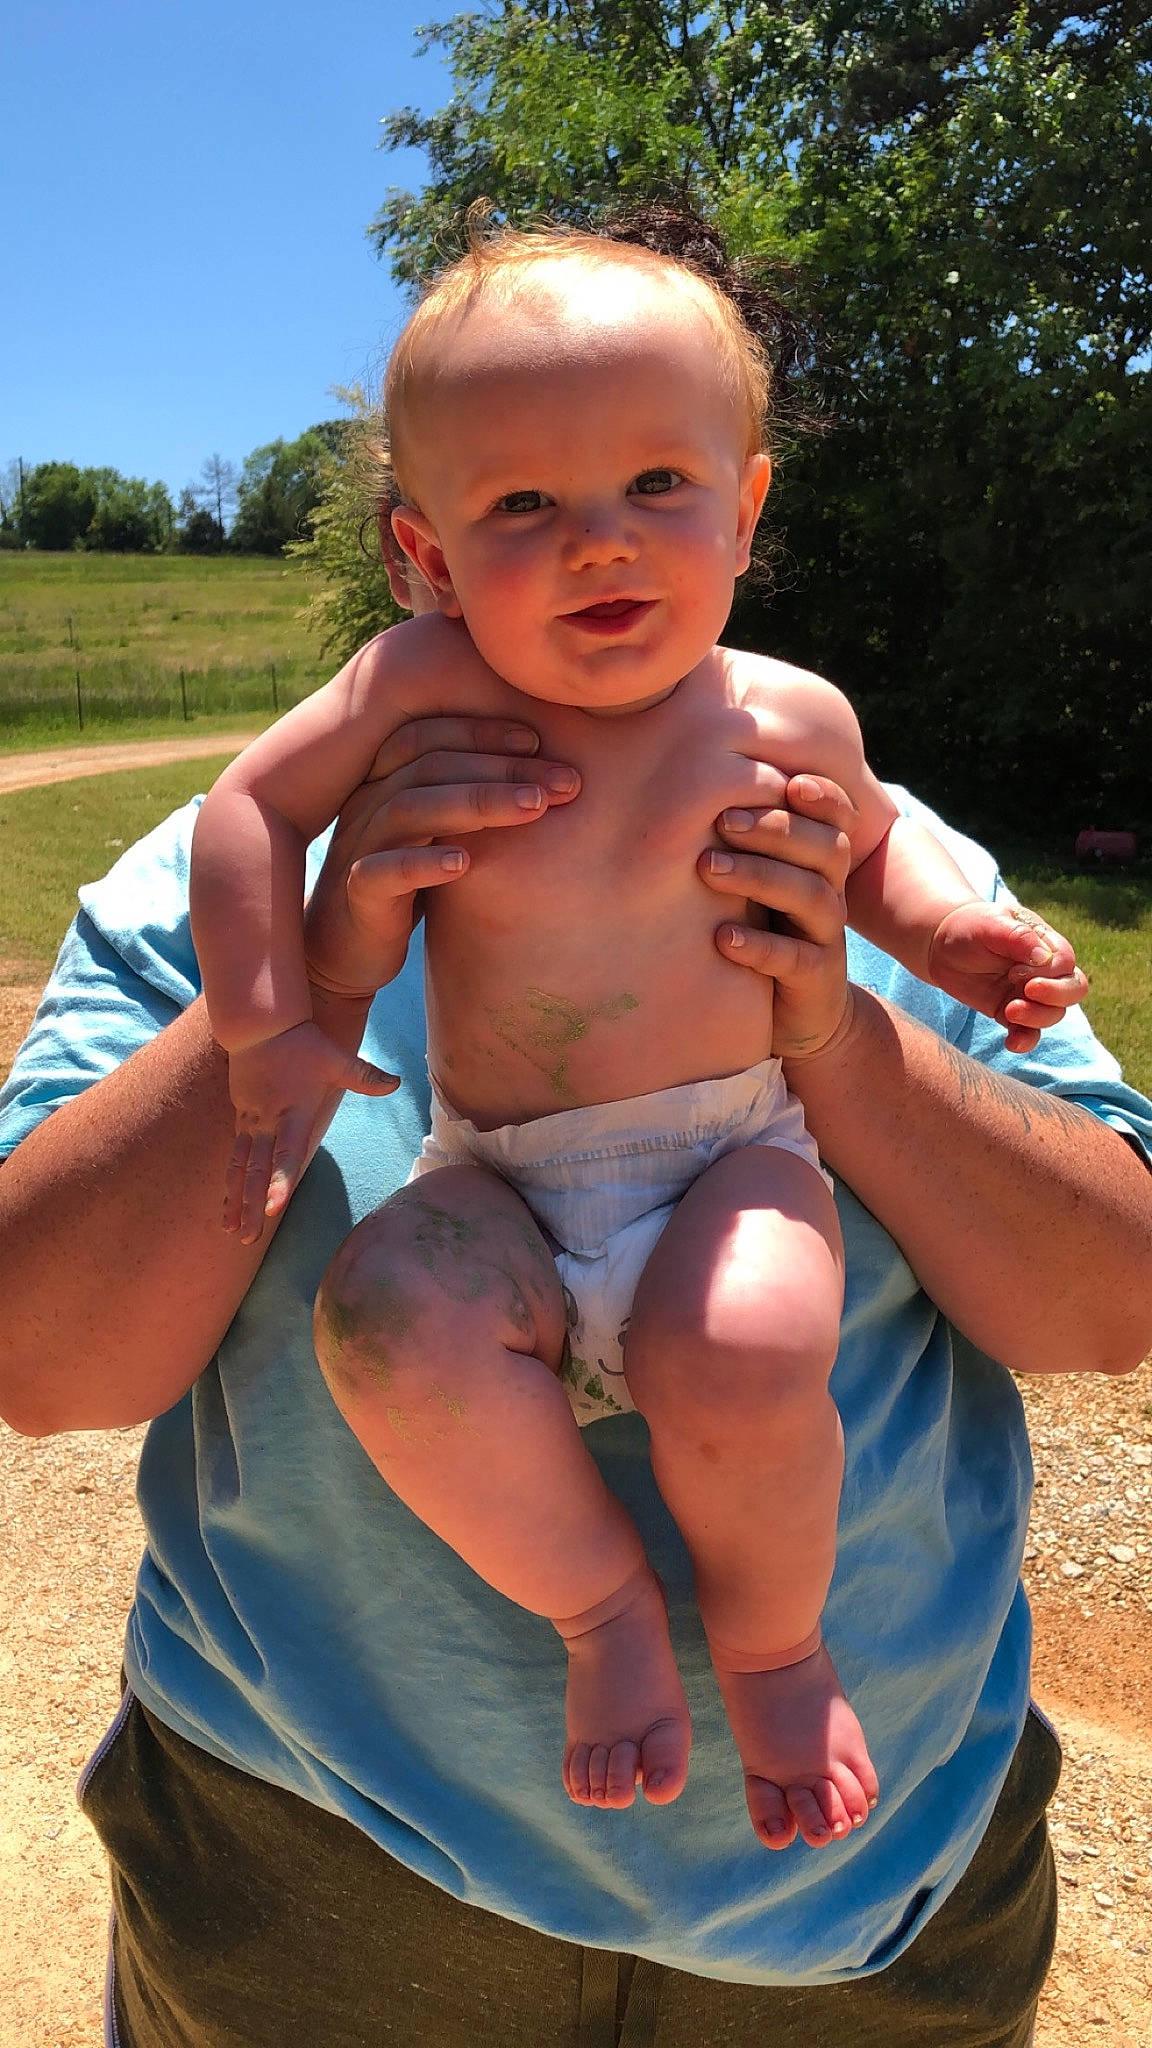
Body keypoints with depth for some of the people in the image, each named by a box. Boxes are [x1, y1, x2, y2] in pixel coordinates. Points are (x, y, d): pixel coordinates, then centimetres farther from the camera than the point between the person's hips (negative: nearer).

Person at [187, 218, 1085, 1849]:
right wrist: (272, 1035, -7)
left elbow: (867, 833, 19)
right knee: (387, 1320, -29)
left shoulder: (787, 719, -3)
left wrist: (941, 925, -2)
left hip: (735, 1152, 0)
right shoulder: (429, 684, -6)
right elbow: (255, 802, 3)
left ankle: (773, 1641, 4)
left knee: (743, 1352, -31)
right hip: (503, 1184, 1)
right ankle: (599, 1602, -1)